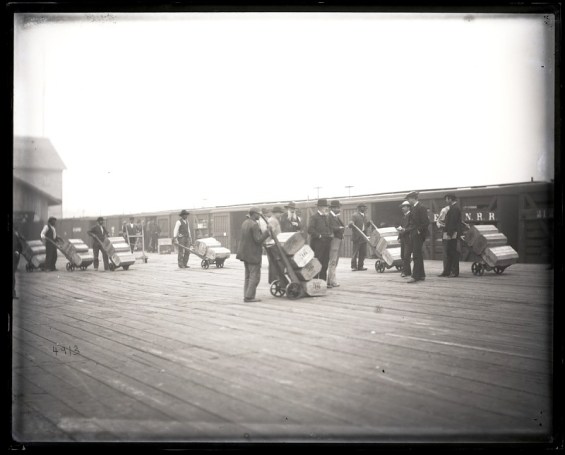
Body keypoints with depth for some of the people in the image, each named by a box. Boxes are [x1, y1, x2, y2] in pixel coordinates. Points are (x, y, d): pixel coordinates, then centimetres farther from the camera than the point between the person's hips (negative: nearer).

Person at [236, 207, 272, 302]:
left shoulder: (245, 223, 9)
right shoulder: (254, 224, -19)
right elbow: (258, 240, -21)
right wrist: (267, 231, -16)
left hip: (245, 253, 9)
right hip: (253, 254, -9)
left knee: (248, 276, 14)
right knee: (255, 276, -4)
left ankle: (247, 296, 15)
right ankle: (249, 296, -6)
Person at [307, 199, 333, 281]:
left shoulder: (327, 217, 19)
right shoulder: (314, 217, -4)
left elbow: (330, 227, 29)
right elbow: (310, 229, -14)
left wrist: (331, 234, 9)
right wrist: (319, 235, -16)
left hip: (327, 242, 7)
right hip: (318, 242, -7)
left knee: (325, 261, 8)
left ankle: (323, 278, 16)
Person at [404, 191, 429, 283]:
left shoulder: (421, 208, -11)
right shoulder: (413, 208, 16)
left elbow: (426, 222, -17)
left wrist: (419, 230, -17)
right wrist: (406, 229, 8)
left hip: (418, 234, -9)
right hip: (413, 235, 9)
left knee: (417, 255, -10)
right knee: (418, 255, 12)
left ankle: (415, 276, -11)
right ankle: (421, 275, 18)